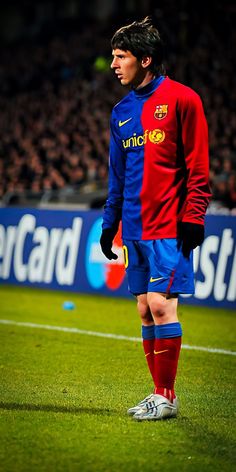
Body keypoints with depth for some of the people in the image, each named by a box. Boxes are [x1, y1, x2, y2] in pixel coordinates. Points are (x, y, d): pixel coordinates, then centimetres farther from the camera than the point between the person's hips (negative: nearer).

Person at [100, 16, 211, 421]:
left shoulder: (181, 99, -5)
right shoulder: (122, 111, 14)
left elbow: (198, 167, -7)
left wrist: (192, 218, -13)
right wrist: (109, 224, 16)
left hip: (169, 226, -7)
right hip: (136, 228, 7)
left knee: (160, 304, -12)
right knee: (145, 309, 6)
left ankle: (166, 396, -4)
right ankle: (160, 393, 13)